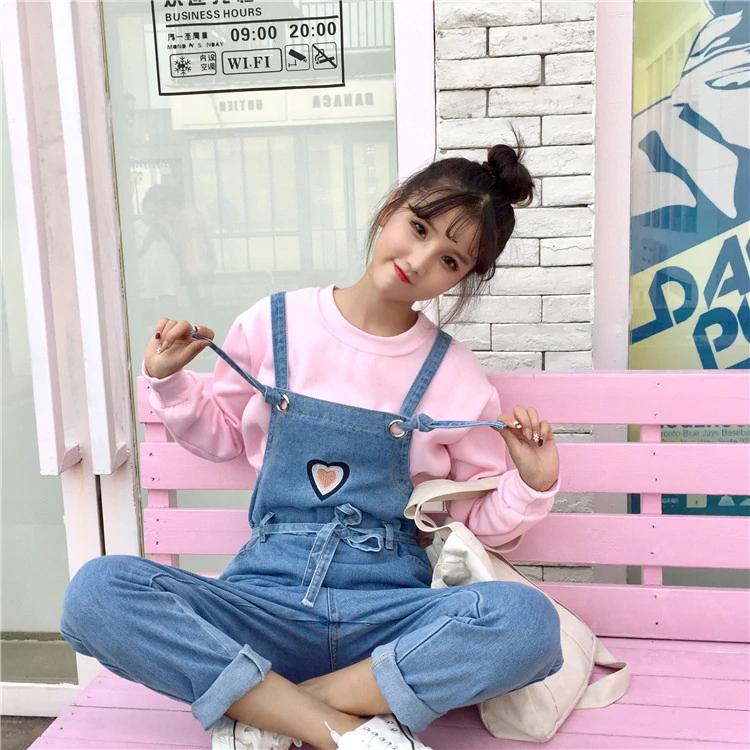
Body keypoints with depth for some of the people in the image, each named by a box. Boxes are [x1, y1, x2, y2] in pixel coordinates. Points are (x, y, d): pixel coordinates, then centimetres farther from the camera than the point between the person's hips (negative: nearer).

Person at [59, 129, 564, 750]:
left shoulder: (457, 378, 2)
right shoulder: (274, 324, 4)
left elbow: (484, 523, 10)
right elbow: (220, 436, 20)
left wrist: (532, 486, -9)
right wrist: (168, 382, 4)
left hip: (391, 610, 0)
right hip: (267, 598, 1)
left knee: (527, 619, -31)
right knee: (97, 590, -25)